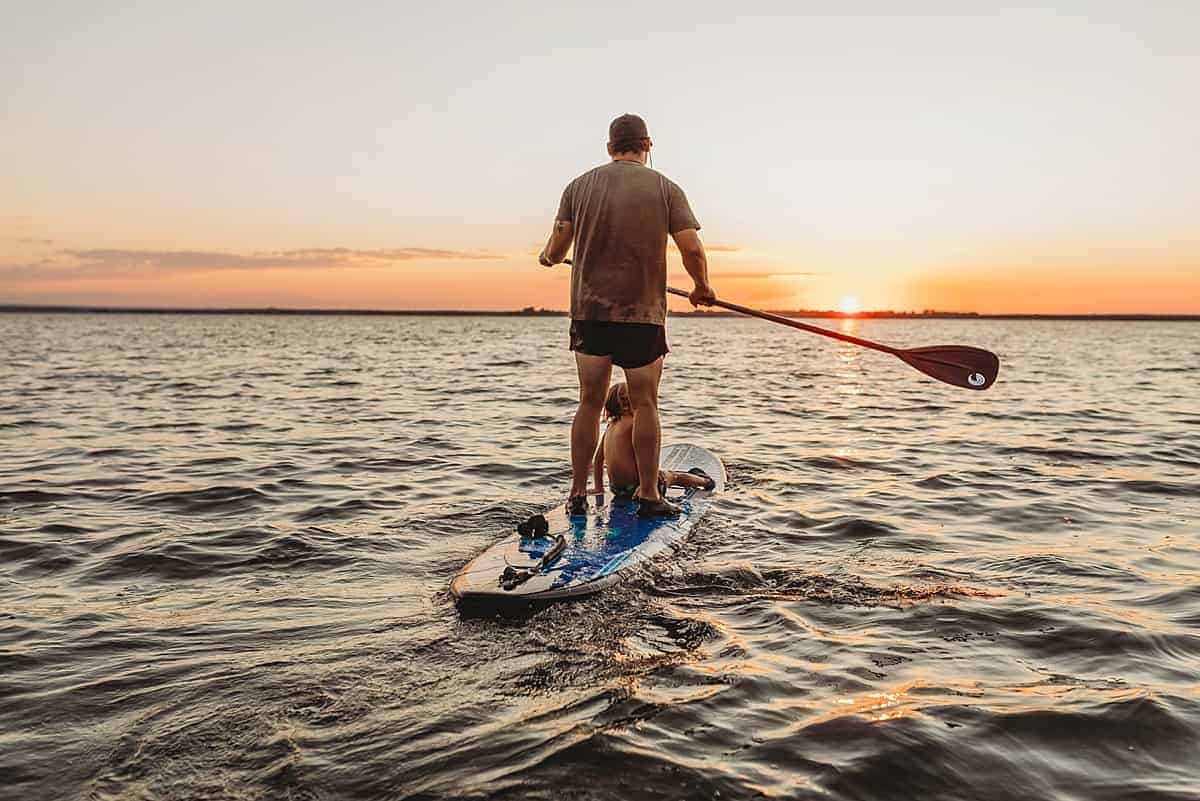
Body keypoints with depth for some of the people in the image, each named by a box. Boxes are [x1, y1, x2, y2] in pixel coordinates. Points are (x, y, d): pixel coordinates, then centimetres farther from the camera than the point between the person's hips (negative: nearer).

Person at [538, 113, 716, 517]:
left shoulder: (579, 186, 5)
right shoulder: (666, 189, 0)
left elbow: (556, 250, 1)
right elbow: (692, 249, -9)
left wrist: (547, 256, 24)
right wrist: (702, 288, 9)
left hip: (589, 309, 2)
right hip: (643, 312, -2)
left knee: (590, 402, 9)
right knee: (645, 404, 6)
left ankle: (578, 494, 12)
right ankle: (649, 495, 10)